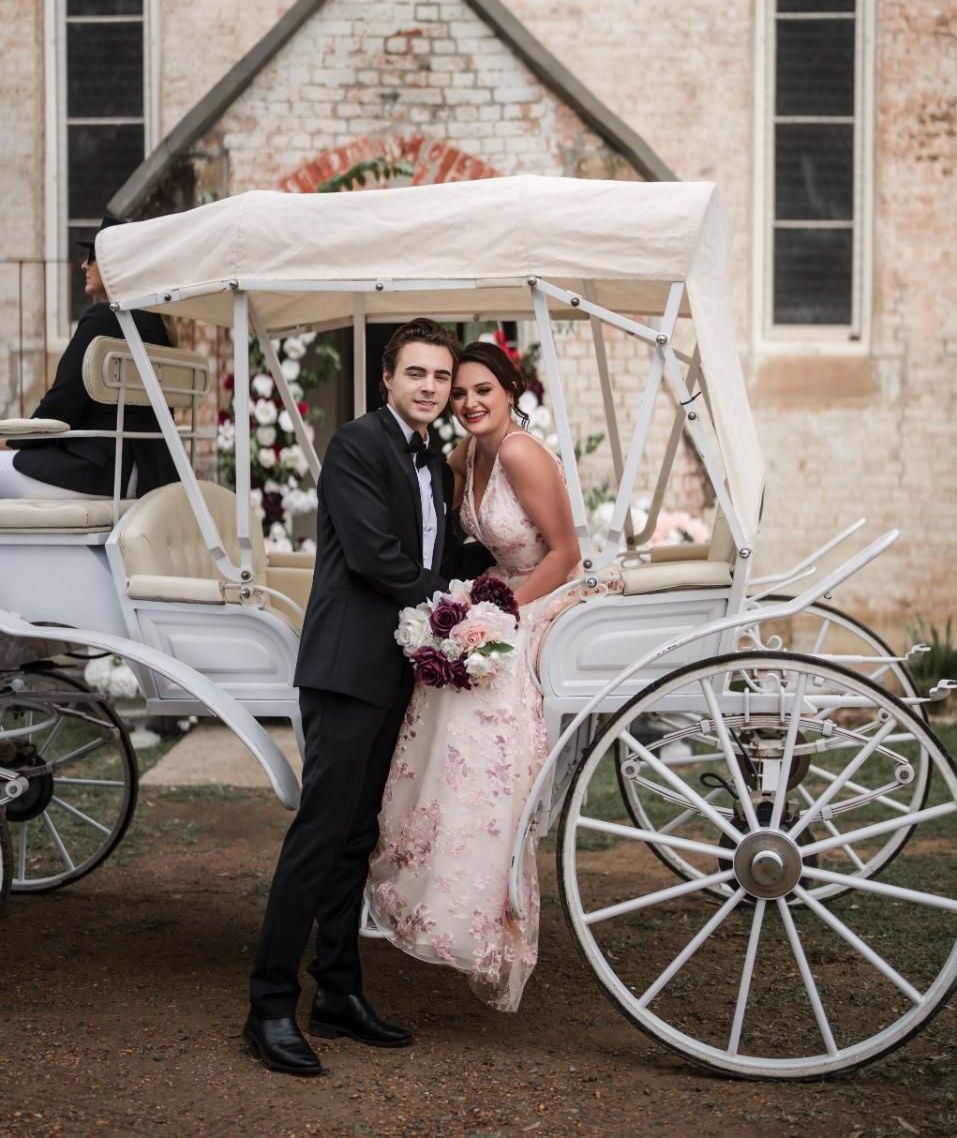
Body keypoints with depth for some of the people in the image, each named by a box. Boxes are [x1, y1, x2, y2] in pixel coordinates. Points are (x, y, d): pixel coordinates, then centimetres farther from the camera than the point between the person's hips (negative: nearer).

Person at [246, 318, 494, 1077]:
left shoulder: (437, 467, 18)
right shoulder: (358, 445, -9)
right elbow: (372, 553, -17)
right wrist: (441, 599, -7)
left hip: (393, 673, 9)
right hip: (348, 666, -9)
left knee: (357, 835, 12)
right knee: (322, 829, -9)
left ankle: (339, 993, 19)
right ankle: (271, 1006, -3)